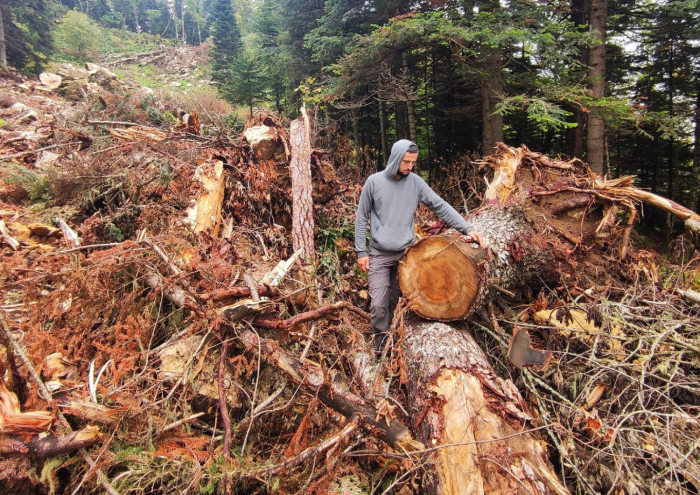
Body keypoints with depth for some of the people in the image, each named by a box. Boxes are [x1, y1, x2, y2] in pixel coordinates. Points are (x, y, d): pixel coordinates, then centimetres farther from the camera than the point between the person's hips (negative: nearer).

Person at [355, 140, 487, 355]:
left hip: (407, 253, 2)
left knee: (396, 301, 9)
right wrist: (361, 251, -3)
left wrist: (467, 228, -12)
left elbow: (441, 207, -1)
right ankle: (381, 346, 15)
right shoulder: (374, 181, -4)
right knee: (379, 304, -5)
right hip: (379, 254, -1)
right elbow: (362, 218, 1)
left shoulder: (416, 182, 1)